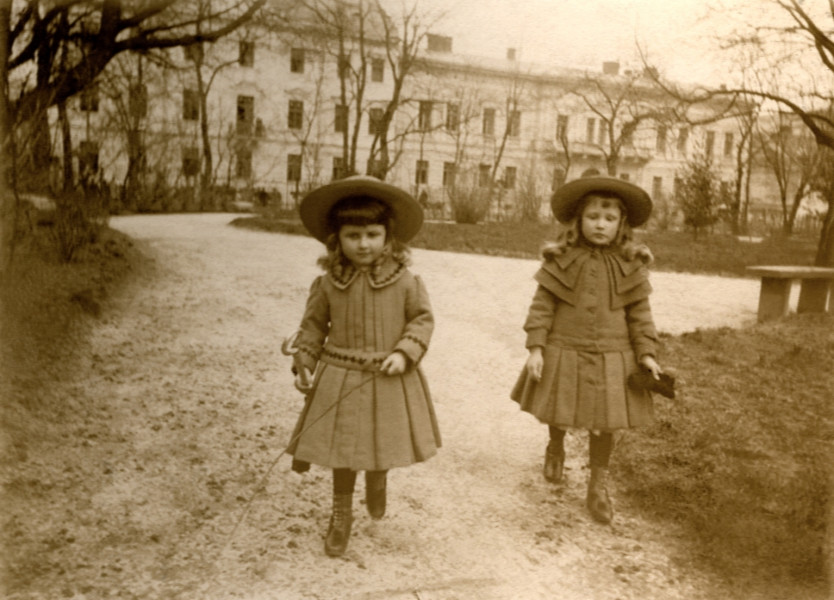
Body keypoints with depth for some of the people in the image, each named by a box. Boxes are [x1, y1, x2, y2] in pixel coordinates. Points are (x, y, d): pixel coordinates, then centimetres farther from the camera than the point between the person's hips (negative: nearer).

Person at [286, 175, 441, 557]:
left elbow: (423, 318, -1)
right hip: (341, 378, 0)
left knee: (384, 445, 13)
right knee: (343, 451, 8)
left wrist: (405, 352, -14)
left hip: (389, 380, 0)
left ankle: (377, 483, 49)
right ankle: (341, 514, 31)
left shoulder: (405, 281, -8)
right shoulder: (328, 283, -5)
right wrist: (304, 364, -3)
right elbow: (313, 324, 5)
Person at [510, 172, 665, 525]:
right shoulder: (560, 259, -7)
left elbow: (640, 312, 2)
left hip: (611, 357, 1)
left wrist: (647, 353, -4)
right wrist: (535, 348, -11)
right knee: (557, 415, 16)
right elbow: (542, 304, -5)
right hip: (563, 352, 0)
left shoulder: (630, 265, -3)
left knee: (605, 424, 7)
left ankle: (598, 487, 27)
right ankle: (556, 449, 51)